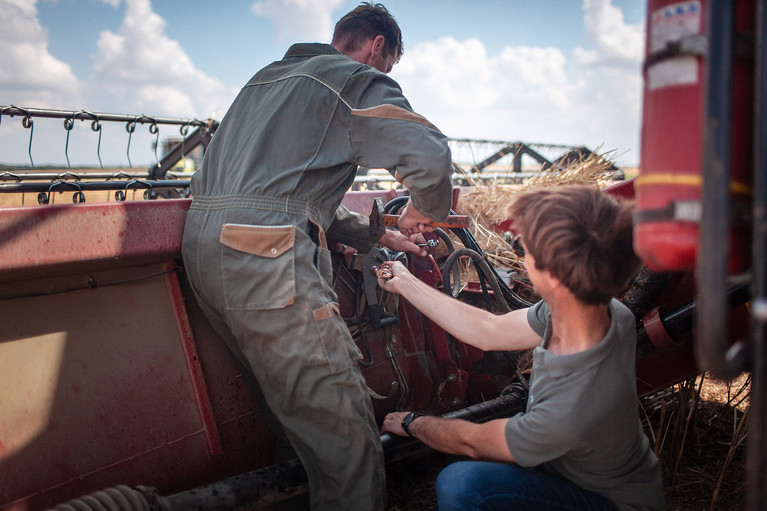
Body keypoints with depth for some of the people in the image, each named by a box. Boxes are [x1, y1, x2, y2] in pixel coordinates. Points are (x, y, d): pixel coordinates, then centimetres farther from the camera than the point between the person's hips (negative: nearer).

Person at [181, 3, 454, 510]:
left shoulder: (267, 78, 30)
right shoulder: (357, 79, 4)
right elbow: (430, 155, -13)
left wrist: (380, 235, 32)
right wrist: (424, 212, 9)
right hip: (267, 257, -9)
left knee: (295, 407, 19)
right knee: (345, 433, -3)